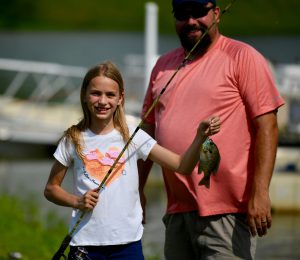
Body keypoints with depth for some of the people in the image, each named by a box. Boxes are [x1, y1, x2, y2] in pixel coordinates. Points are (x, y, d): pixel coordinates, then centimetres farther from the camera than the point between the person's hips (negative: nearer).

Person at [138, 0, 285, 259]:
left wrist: (260, 192, -18)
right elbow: (149, 128, 22)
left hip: (227, 211, -6)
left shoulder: (242, 57, -3)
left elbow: (267, 126, -9)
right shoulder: (164, 65, 16)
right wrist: (137, 189, 16)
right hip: (177, 210, 6)